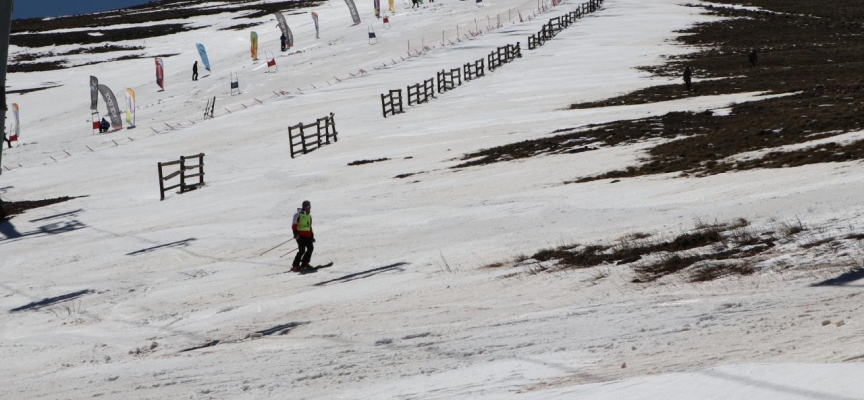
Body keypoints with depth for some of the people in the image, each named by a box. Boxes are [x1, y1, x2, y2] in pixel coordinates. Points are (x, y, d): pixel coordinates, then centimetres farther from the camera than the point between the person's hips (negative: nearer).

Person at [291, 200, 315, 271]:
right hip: (300, 235, -8)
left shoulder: (309, 216, 18)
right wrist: (296, 233, -20)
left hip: (307, 236, 8)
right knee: (302, 250, -14)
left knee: (310, 248, -2)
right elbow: (294, 225, -9)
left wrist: (312, 236, 21)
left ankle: (304, 263, 7)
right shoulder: (298, 215, -5)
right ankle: (295, 266, -10)